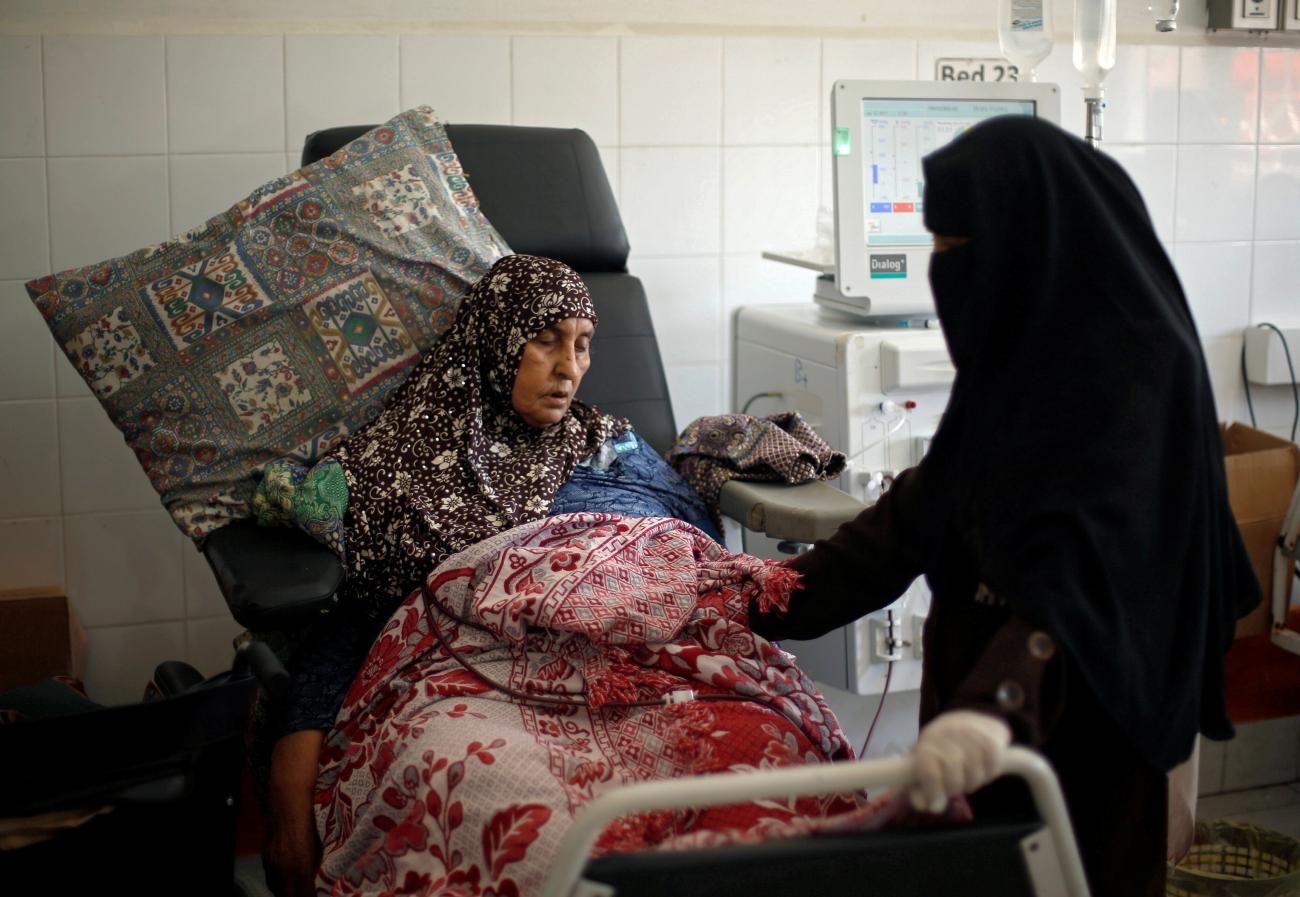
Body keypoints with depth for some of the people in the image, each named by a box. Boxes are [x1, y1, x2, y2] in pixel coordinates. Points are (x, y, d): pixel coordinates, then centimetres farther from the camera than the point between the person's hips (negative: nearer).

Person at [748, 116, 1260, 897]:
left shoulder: (1131, 363, -19)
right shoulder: (1024, 349, 7)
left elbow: (1089, 562, -33)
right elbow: (924, 507, 12)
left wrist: (995, 700, -48)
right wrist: (768, 600, 10)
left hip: (1075, 724, -8)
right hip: (993, 695, 8)